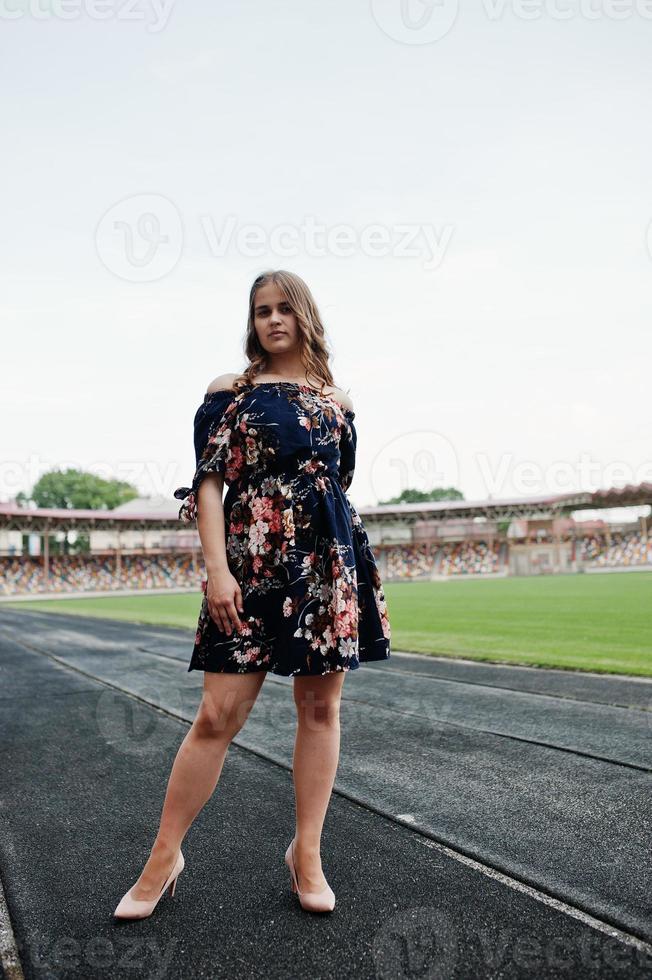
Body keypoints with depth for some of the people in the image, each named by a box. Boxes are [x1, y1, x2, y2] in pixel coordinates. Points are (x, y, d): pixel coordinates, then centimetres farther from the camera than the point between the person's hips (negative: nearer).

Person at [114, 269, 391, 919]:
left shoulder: (334, 398, 15)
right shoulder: (231, 391, 6)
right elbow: (209, 483, -1)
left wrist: (359, 572, 16)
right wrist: (217, 567, -11)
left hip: (329, 563, 3)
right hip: (252, 563, -3)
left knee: (321, 707, 5)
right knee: (218, 714, -3)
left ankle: (306, 854, 19)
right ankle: (164, 857, 14)